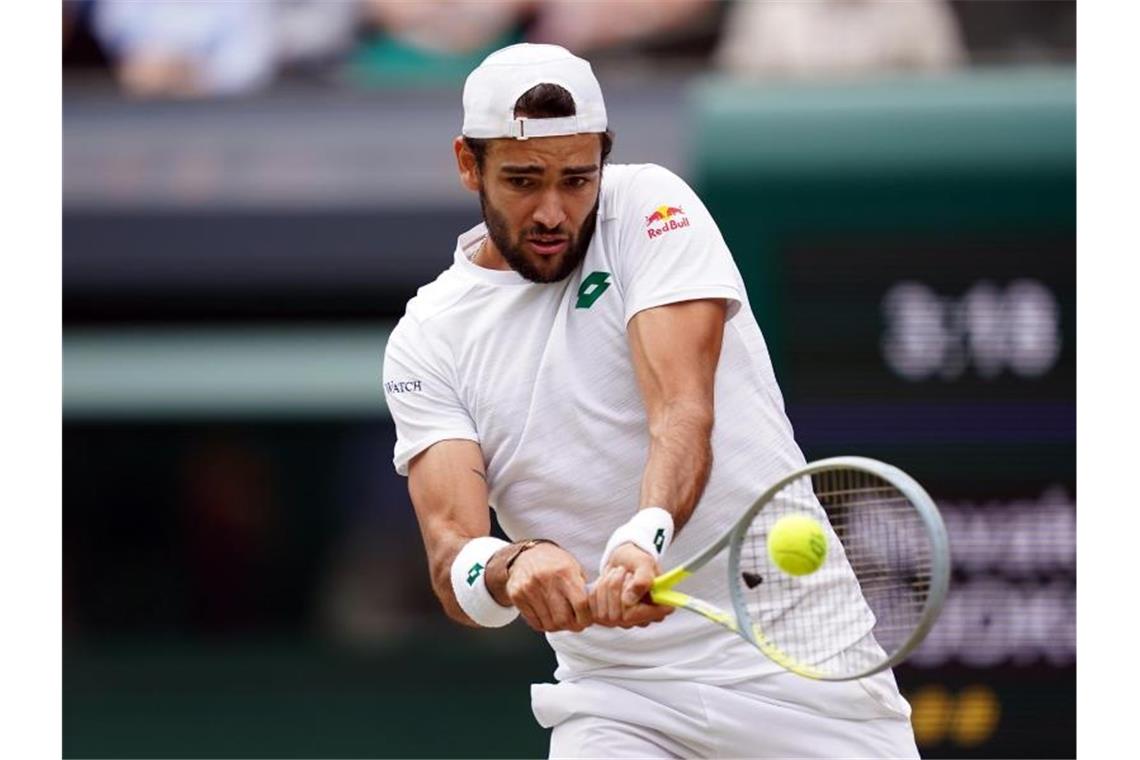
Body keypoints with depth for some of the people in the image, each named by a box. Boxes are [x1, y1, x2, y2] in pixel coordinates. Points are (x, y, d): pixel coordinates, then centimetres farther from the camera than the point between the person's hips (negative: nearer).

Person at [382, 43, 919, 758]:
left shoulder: (651, 207, -5)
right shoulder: (427, 340, 2)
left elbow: (684, 412, -19)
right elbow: (451, 548, -10)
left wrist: (641, 542, -39)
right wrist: (511, 568, -34)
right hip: (614, 696, 2)